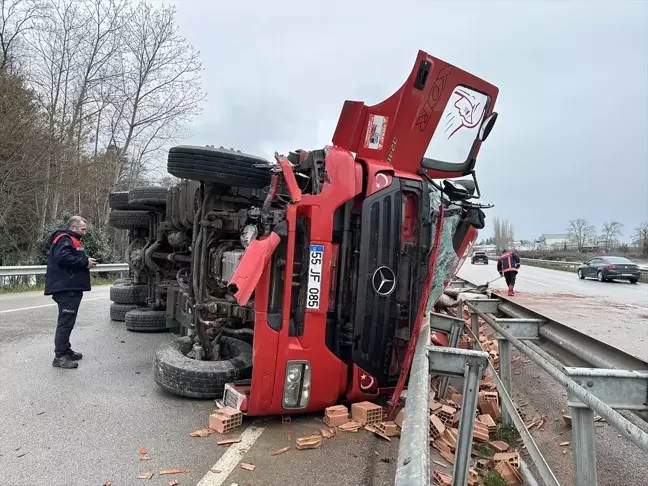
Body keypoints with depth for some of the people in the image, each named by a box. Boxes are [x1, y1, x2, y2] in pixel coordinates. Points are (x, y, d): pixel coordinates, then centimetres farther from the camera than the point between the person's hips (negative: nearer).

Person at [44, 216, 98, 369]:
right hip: (66, 288, -11)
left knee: (67, 321, 17)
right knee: (66, 322, -10)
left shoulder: (71, 240, 23)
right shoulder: (65, 239, -11)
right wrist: (85, 262, -19)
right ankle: (60, 356, -7)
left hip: (70, 288, 11)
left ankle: (65, 350, 27)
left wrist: (86, 261, 7)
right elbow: (63, 258, -26)